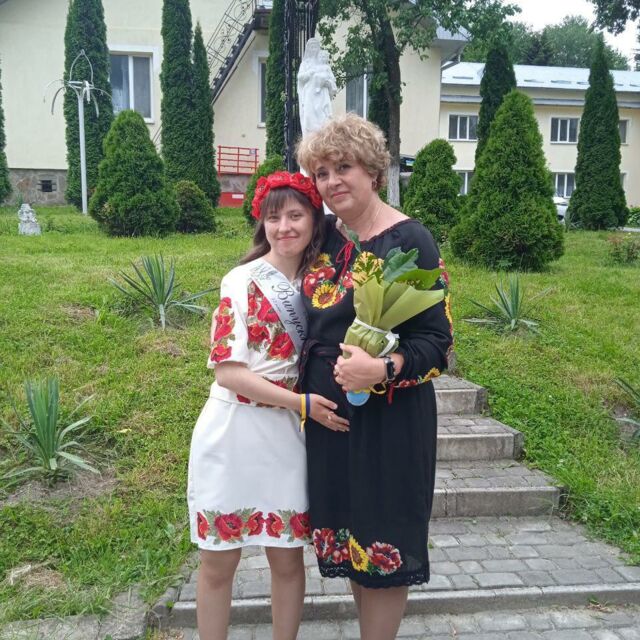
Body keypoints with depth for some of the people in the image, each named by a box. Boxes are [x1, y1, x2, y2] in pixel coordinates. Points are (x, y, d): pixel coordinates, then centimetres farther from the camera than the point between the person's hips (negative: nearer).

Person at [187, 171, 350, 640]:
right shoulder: (241, 281, -8)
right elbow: (228, 372, -13)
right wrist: (303, 403, -17)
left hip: (284, 435, 3)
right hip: (231, 431, -3)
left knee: (288, 559, 13)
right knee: (218, 562, 10)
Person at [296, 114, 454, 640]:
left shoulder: (409, 239, -13)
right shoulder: (325, 235, 6)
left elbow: (436, 340, -15)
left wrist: (383, 370, -30)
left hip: (388, 417, -6)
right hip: (328, 411, 7)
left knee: (382, 539, 7)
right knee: (347, 531, 18)